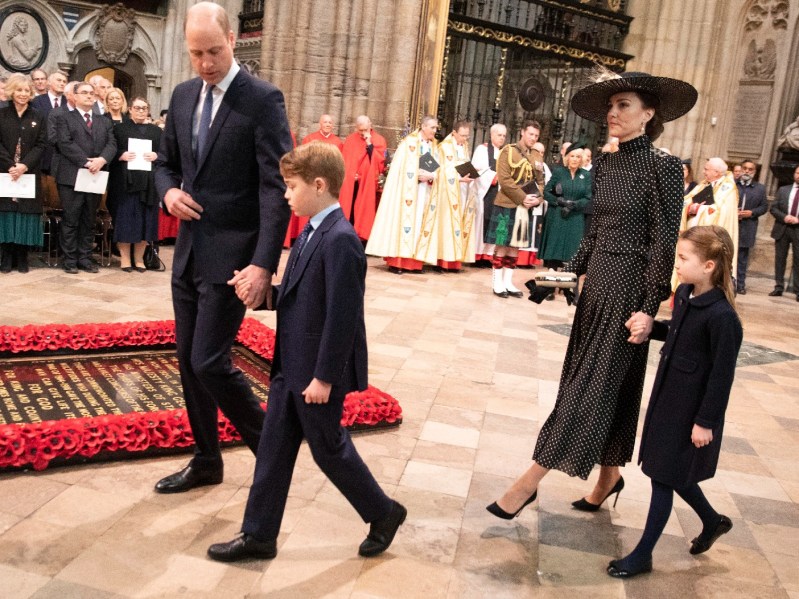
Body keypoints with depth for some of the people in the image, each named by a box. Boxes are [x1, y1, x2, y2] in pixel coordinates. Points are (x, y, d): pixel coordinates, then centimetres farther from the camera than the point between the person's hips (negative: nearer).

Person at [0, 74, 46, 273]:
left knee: (26, 211, 0)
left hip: (29, 174, 0)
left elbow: (41, 144, 0)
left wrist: (25, 165, -13)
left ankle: (22, 256, 7)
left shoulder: (37, 117, 8)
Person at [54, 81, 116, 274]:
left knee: (89, 221, 8)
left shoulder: (104, 122, 19)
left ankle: (85, 258, 14)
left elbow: (111, 144, 6)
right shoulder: (64, 118, 5)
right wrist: (86, 162, -17)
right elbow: (65, 144, -8)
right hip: (72, 177, -4)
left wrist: (101, 159, -14)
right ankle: (70, 260, 4)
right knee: (70, 221, -1)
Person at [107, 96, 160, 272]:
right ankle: (124, 257, 5)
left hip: (148, 182, 2)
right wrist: (121, 155, -16)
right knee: (125, 218, -2)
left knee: (145, 219, 2)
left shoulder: (156, 131, 15)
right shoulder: (119, 128, 8)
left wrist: (156, 156, -10)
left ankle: (139, 258, 11)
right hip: (125, 181, -2)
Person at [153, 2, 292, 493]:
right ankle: (207, 462, 29)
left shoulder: (263, 100, -11)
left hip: (231, 255, -7)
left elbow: (276, 188, -16)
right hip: (188, 251, 7)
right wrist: (169, 191, -3)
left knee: (210, 360, -9)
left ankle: (269, 446, 15)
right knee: (188, 359, 12)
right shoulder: (183, 95, 10)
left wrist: (264, 264, -24)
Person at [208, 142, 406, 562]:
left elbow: (342, 316, -24)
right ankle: (259, 535, 25)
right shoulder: (311, 234, 9)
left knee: (329, 448, 8)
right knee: (274, 447, 13)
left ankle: (383, 513, 30)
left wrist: (324, 377, -21)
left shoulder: (340, 240, -21)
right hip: (291, 367, 9)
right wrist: (259, 291, 0)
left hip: (317, 373, -9)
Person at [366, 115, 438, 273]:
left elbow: (437, 168, 10)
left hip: (424, 191, 6)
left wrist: (431, 176, -10)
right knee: (403, 219, -9)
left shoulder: (434, 146, 14)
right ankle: (396, 261, -8)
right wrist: (418, 175, -18)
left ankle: (412, 261, 5)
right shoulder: (409, 142, -4)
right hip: (407, 189, -6)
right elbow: (402, 167, -11)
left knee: (418, 223, 3)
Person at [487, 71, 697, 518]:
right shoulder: (605, 164, 8)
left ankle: (530, 481, 1)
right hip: (597, 281, 7)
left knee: (591, 386, -2)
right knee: (609, 386, 15)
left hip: (628, 287, -7)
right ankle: (610, 476, 30)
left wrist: (649, 309, -17)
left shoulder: (662, 166, -12)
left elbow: (664, 242, -14)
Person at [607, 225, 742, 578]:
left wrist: (706, 421, -16)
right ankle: (713, 521, 47)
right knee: (670, 473, 21)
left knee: (664, 477, 3)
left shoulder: (722, 317, -24)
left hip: (690, 410, -8)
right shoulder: (684, 294, 1)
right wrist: (650, 328, 1)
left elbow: (722, 375, -20)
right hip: (667, 397, 9)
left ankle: (643, 555, 19)